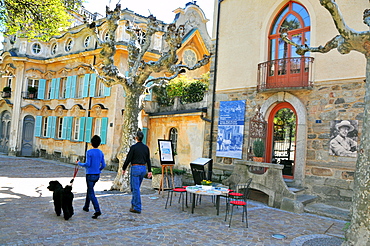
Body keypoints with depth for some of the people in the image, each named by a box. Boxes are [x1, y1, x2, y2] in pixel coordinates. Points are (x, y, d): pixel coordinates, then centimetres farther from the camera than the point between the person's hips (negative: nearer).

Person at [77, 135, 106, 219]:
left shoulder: (89, 152, -13)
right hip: (97, 175, 6)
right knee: (89, 190, 24)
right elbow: (103, 165, 6)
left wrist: (79, 163, -1)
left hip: (90, 175, -6)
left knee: (91, 193, -4)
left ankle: (97, 210, -14)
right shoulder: (101, 153, 4)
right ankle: (86, 206, 36)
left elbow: (88, 164, -18)